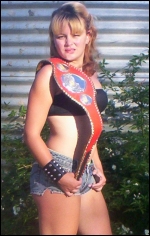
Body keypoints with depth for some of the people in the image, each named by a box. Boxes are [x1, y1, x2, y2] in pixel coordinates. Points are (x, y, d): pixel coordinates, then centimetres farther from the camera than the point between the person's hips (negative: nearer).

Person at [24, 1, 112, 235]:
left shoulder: (90, 76, 12)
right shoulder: (50, 73, -8)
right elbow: (31, 133, -12)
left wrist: (98, 168, 16)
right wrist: (58, 173, -17)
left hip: (87, 174, 7)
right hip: (58, 171, -7)